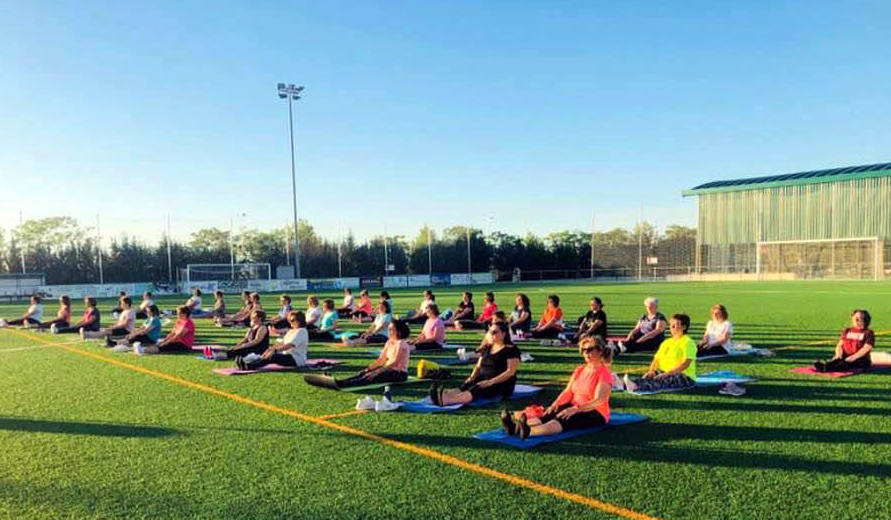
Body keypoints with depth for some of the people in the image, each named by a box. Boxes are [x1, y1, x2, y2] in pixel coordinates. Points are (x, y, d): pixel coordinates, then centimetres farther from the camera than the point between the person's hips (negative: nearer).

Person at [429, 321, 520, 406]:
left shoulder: (511, 349, -6)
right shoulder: (487, 348, 16)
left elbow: (510, 372, -15)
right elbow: (478, 366, 18)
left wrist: (491, 382, -25)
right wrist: (472, 377, -4)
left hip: (501, 385, -7)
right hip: (483, 380, 7)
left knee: (476, 390, -34)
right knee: (466, 386, -25)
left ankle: (446, 399, -62)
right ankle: (445, 395, -57)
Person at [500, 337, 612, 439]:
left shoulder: (604, 374, -9)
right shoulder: (579, 370, 15)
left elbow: (598, 401, -22)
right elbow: (567, 392, 7)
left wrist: (575, 409, -36)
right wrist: (554, 404, -13)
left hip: (595, 413, -7)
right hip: (574, 408, 7)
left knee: (563, 419, -36)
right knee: (546, 415, -23)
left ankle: (529, 432, -65)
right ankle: (515, 427, -50)